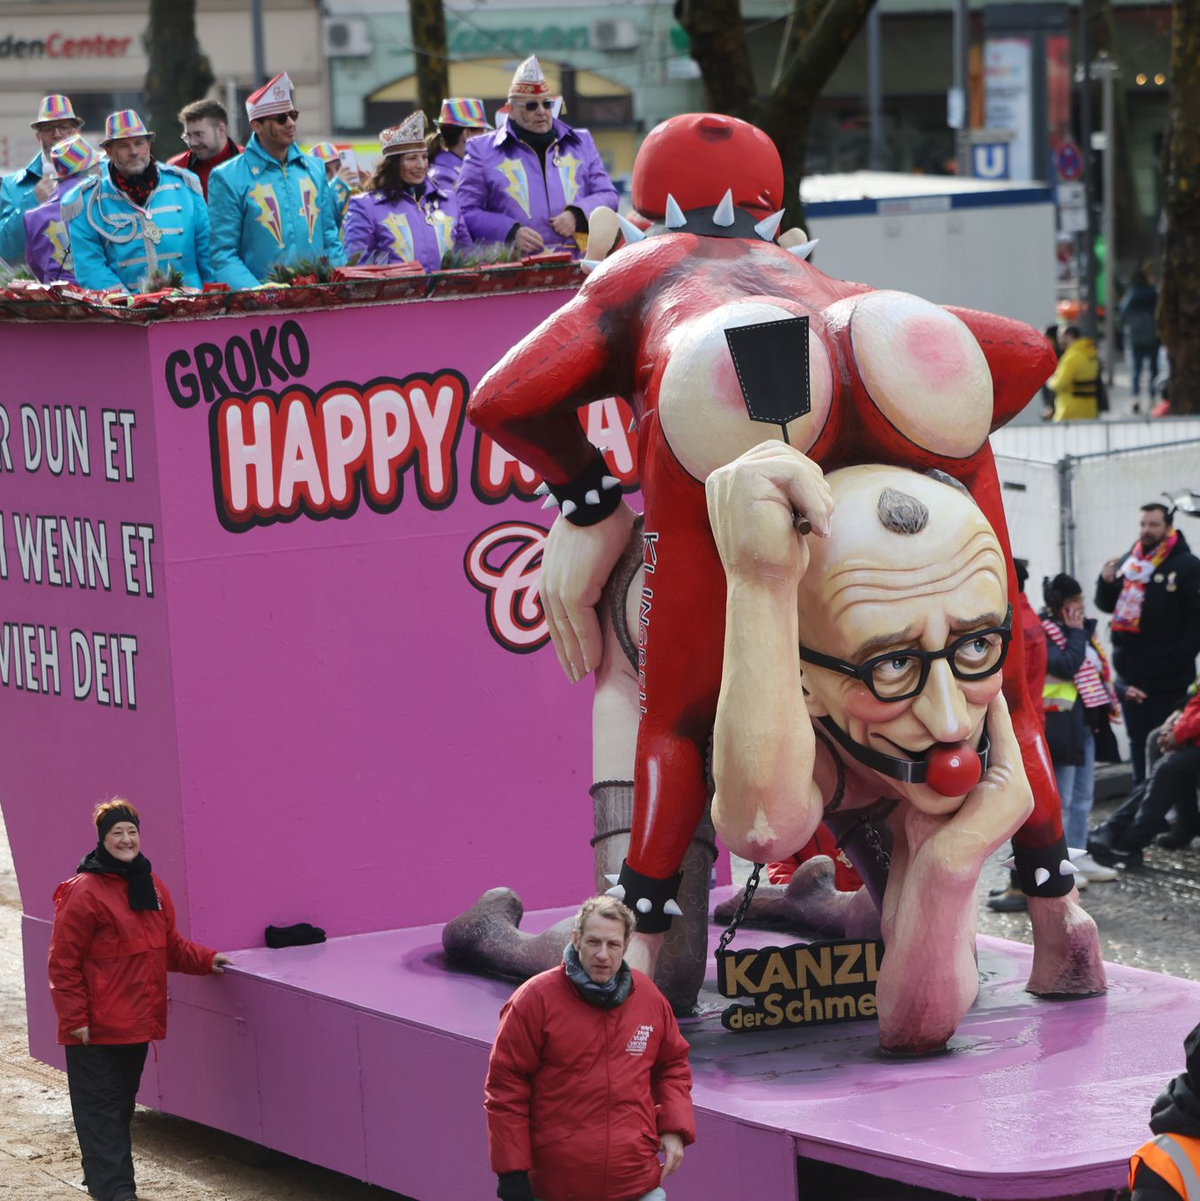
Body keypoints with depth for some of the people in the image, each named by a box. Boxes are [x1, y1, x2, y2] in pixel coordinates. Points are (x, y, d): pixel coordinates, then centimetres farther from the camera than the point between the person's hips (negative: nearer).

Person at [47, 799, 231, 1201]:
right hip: (96, 1029, -8)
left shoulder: (151, 888, 11)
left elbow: (169, 944, 24)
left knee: (121, 1105, 16)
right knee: (101, 1108, -4)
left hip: (137, 1022, 8)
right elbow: (63, 963, -12)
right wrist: (75, 1018, -15)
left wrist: (204, 959, 12)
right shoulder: (84, 893, -13)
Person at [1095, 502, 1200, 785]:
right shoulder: (1127, 563, 11)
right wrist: (1106, 582, -4)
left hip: (1168, 679, -6)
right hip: (1132, 676, 6)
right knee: (1138, 743, 13)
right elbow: (1106, 606, 18)